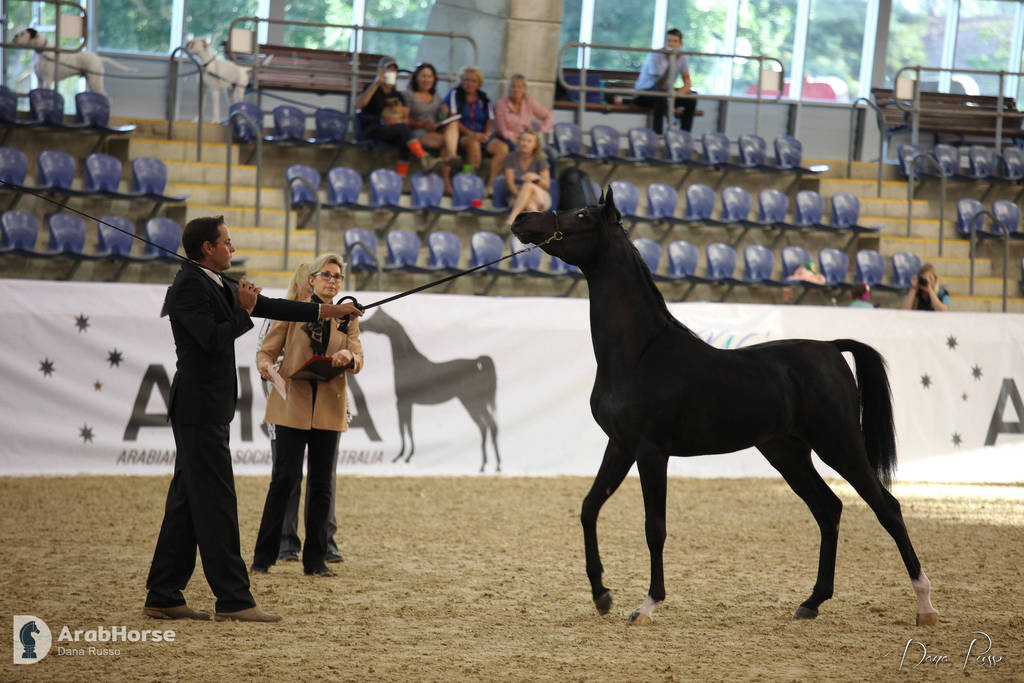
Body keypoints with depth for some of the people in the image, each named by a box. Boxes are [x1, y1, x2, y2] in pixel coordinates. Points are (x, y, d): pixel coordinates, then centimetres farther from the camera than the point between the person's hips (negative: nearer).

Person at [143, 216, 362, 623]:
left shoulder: (217, 285, 16)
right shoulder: (189, 286, -14)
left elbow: (268, 307, 22)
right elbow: (212, 338, -23)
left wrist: (326, 311, 23)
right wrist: (244, 311, -9)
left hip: (211, 409, 10)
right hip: (199, 409, -10)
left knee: (187, 503, 10)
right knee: (216, 502, -9)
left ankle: (163, 598, 12)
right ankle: (233, 600, -8)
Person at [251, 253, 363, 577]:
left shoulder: (347, 317, 11)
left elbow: (358, 361, 2)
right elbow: (267, 350, 3)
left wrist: (348, 357, -22)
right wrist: (266, 366, -20)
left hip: (329, 408, 3)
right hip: (292, 403, -3)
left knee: (322, 483, 3)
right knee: (285, 477, -8)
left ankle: (315, 559, 9)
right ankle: (264, 556, 0)